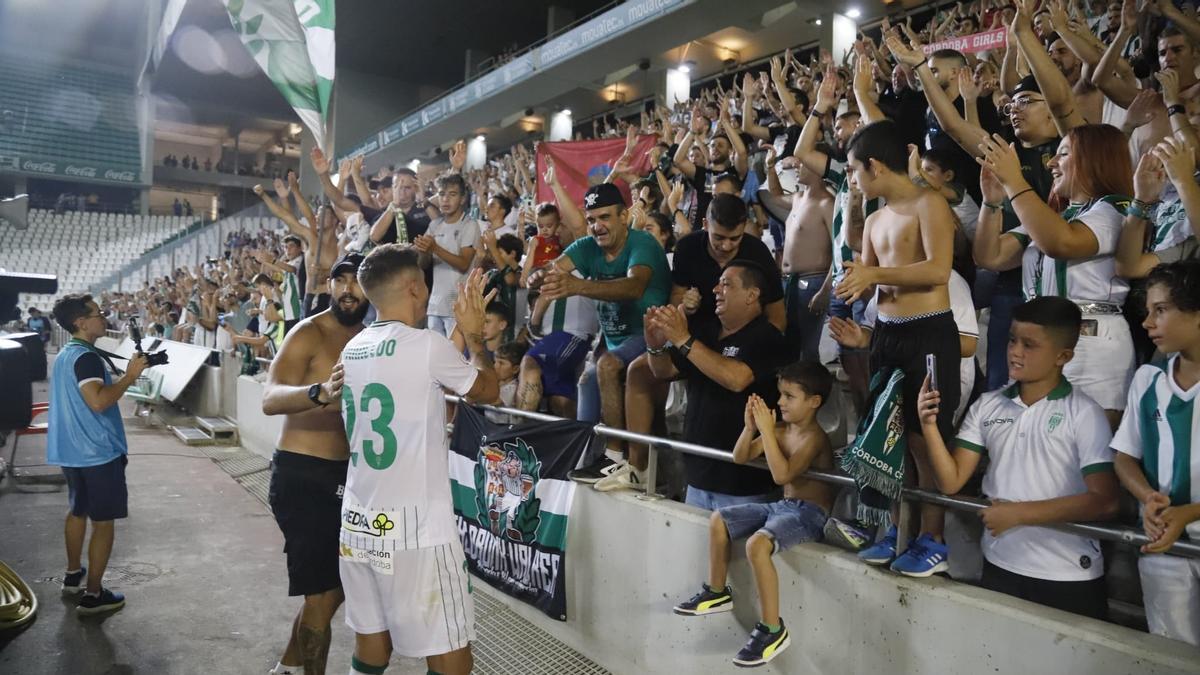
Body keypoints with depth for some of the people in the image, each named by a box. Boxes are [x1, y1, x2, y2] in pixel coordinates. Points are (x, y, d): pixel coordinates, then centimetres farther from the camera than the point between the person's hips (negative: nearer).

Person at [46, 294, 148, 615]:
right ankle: (93, 594, 3)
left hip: (71, 450, 10)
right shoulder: (87, 357, -20)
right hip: (98, 452, -10)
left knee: (78, 510, 24)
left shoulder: (64, 354, 12)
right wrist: (130, 375, -24)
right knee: (103, 521, -2)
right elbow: (98, 401, -32)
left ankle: (73, 574, 38)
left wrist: (122, 377, 17)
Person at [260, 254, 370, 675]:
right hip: (301, 475, -8)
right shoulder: (308, 334, -14)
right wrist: (319, 392, -49)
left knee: (339, 586, 20)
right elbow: (270, 399, -31)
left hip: (343, 473, 8)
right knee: (320, 593, -1)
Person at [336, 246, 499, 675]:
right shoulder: (427, 344, -13)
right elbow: (488, 391, 3)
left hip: (360, 523, 8)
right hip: (414, 528, -7)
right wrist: (473, 334, 15)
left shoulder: (353, 350, 8)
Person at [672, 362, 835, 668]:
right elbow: (740, 457, 7)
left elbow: (782, 474, -31)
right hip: (783, 505, 9)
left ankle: (773, 630, -21)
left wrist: (766, 430, -29)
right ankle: (717, 592, 19)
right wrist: (750, 427, -9)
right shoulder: (781, 430, 7)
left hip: (810, 514, -9)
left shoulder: (815, 437, -18)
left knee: (757, 544, -32)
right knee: (718, 520, 5)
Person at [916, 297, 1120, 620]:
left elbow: (1104, 501, -16)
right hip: (999, 566, 4)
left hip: (1069, 577, -3)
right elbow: (951, 482, -1)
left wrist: (1019, 513, -18)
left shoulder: (1085, 413, -11)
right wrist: (929, 426, -15)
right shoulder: (987, 405, 0)